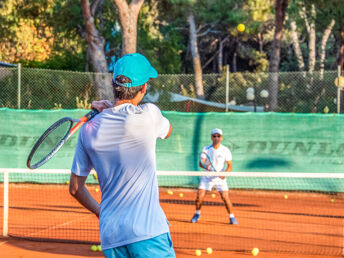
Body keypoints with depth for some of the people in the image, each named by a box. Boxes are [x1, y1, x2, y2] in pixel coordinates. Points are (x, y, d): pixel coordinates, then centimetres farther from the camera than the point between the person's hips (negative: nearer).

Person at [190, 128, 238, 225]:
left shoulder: (225, 150, -7)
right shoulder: (206, 149, -5)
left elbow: (230, 165, -4)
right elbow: (201, 163, -14)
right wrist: (205, 166, -37)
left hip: (220, 178, -1)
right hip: (207, 177, 1)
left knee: (225, 197, -14)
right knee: (199, 196, -9)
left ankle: (232, 217, 6)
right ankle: (197, 214, 18)